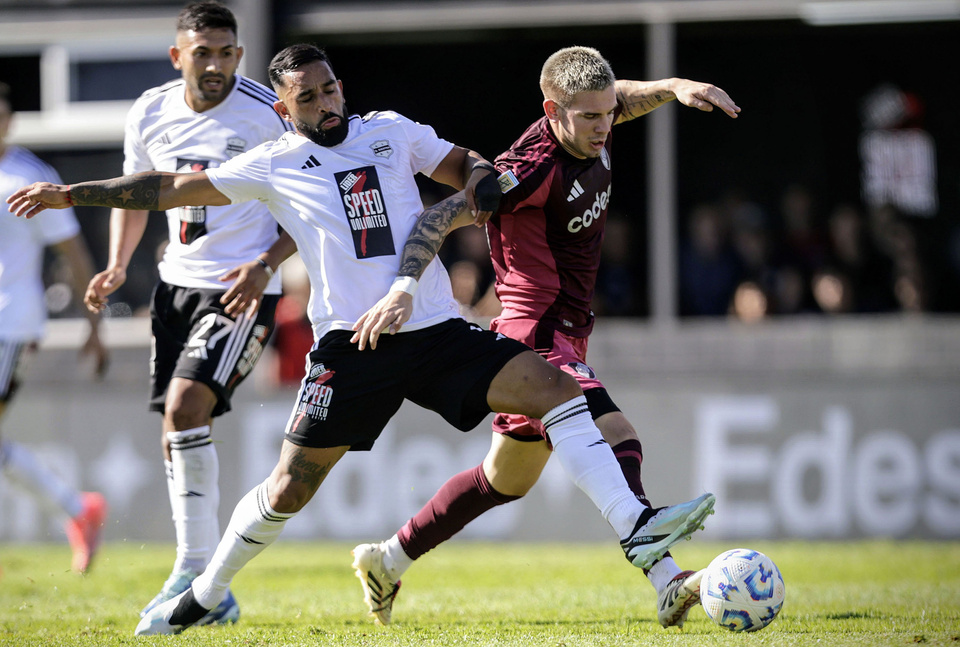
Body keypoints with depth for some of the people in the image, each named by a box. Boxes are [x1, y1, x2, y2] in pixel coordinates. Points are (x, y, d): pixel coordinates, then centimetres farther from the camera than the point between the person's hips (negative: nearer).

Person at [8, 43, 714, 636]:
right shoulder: (274, 165, 5)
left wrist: (464, 202, -4)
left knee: (558, 388, -15)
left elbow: (478, 171, 19)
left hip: (437, 329, 2)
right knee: (290, 488, -5)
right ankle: (200, 599, 14)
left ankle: (636, 529, -18)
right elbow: (172, 187, 8)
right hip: (352, 345, -2)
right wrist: (70, 193, 7)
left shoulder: (391, 131, 12)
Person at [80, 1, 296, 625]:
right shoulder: (150, 113, 3)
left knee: (185, 408, -23)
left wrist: (266, 264, -19)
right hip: (178, 281, 6)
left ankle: (194, 571, -15)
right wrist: (118, 265, 6)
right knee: (177, 434, 5)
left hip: (244, 288, -6)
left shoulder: (268, 112, -11)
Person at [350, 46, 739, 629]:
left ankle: (388, 561, 33)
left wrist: (677, 87, 5)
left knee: (508, 478, 20)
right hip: (539, 335, -10)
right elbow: (443, 218, -26)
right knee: (617, 443, -25)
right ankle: (668, 585, -34)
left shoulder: (590, 129, 1)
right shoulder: (535, 168, -25)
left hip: (563, 335, 10)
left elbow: (630, 96, 24)